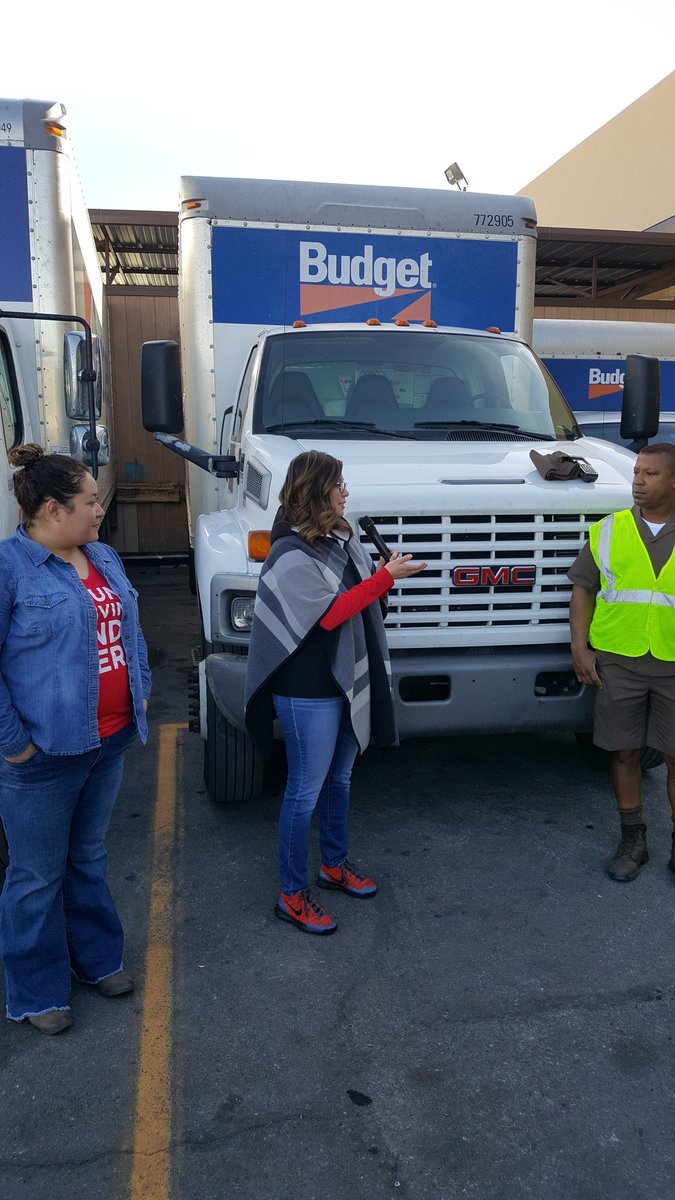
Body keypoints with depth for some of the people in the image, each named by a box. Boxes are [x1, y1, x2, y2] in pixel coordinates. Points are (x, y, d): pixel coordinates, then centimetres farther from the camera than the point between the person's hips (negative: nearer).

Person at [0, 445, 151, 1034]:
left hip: (111, 742, 7)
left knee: (89, 858, 24)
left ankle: (97, 958, 43)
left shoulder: (105, 559, 8)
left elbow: (131, 630, 20)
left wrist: (141, 691, 13)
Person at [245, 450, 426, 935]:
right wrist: (385, 577, -19)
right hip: (309, 691, -8)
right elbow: (330, 613, -22)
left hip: (348, 680, 8)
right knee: (305, 791, 3)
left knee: (339, 778, 22)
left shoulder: (342, 537, 6)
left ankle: (335, 863, 41)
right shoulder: (291, 554, -18)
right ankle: (293, 895, 18)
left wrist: (386, 573, -7)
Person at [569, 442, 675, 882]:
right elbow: (583, 588, 6)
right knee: (624, 752, 9)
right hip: (617, 661, 1)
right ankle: (633, 839, 24)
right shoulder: (608, 531, 5)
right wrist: (580, 647, -2)